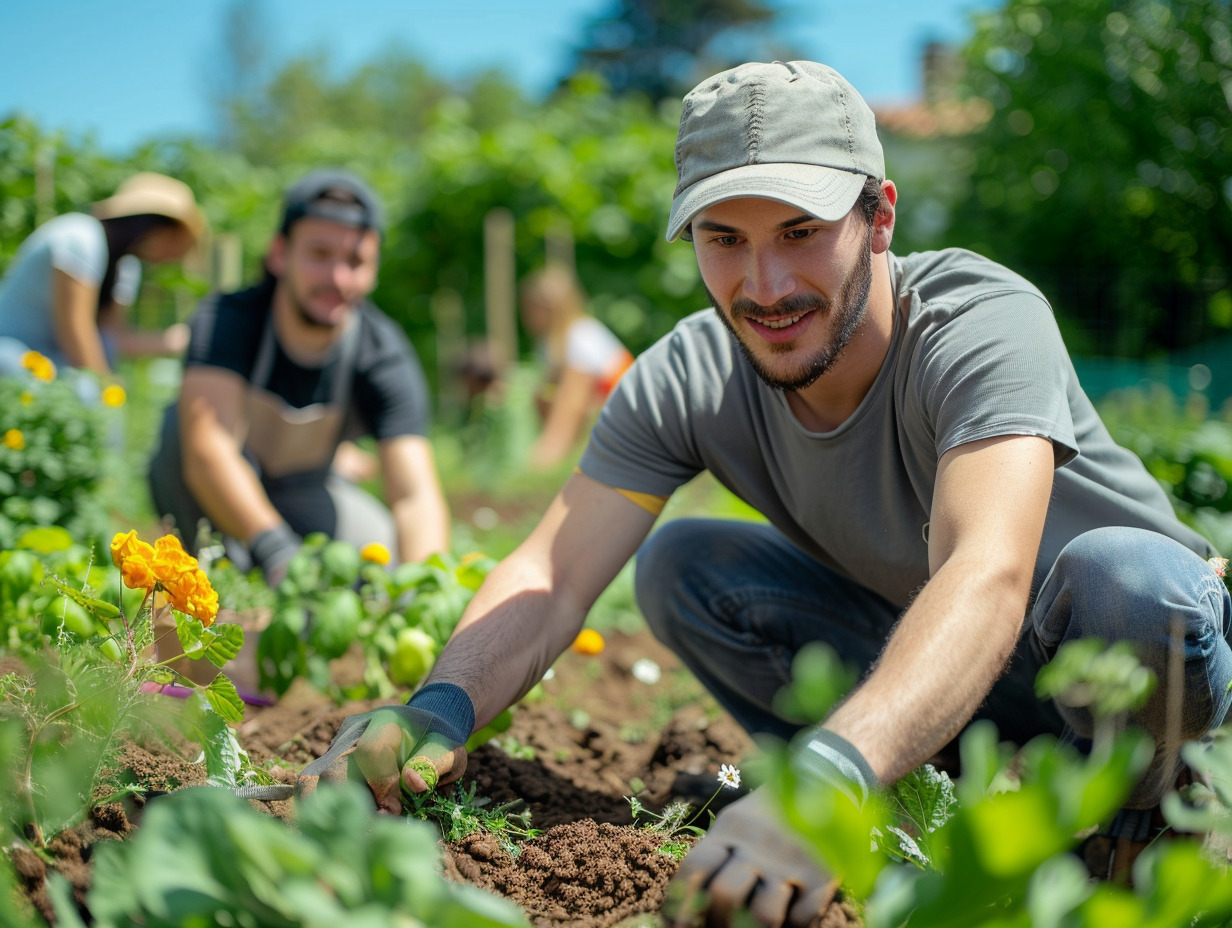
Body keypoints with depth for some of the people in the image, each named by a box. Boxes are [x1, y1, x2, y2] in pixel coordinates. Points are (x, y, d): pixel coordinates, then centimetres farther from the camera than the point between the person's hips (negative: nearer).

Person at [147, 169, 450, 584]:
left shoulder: (386, 358, -25)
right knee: (186, 421, -34)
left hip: (302, 492, 3)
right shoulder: (226, 319, -30)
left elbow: (416, 497, -36)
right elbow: (208, 450, -46)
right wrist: (274, 550, -62)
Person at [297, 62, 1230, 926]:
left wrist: (826, 779, -66)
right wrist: (439, 709, -43)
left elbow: (986, 581, -49)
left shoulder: (986, 323, -32)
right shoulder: (689, 381, -18)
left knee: (1122, 576, -38)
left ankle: (1138, 820, -5)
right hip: (916, 657, 4)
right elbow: (551, 575, -22)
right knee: (679, 565, -14)